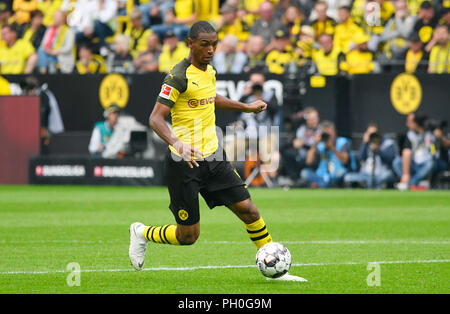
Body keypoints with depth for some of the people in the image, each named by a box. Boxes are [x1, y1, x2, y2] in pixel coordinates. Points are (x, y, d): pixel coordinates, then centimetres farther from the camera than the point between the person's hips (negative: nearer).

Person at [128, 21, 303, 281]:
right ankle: (141, 233, 28)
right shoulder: (180, 76, -16)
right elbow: (156, 118, -22)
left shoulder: (209, 71, 9)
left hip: (213, 158, 7)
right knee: (188, 236, 0)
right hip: (184, 163, -7)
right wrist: (177, 142, -38)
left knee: (248, 210, -2)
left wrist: (247, 107, 34)